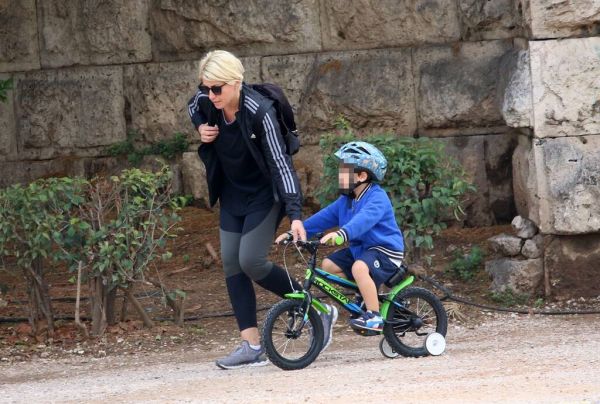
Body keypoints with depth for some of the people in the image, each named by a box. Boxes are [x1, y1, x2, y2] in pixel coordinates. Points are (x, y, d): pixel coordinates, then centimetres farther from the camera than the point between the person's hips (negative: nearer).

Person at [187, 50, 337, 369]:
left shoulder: (259, 112, -29)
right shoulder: (206, 101, -11)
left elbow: (280, 163, -30)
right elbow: (193, 107, 17)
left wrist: (294, 215, -37)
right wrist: (200, 128, -7)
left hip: (264, 193, -7)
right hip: (232, 193, 7)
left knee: (251, 261, -15)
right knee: (231, 263, 0)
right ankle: (251, 346, 1)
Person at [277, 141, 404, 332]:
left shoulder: (377, 198, -22)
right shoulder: (347, 200, 7)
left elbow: (365, 218, -41)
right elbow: (325, 216, 6)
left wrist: (341, 233, -58)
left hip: (385, 250, -10)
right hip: (361, 249, 10)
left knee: (359, 267, -35)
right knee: (328, 265, 4)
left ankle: (374, 317, -28)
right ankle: (366, 296, 12)